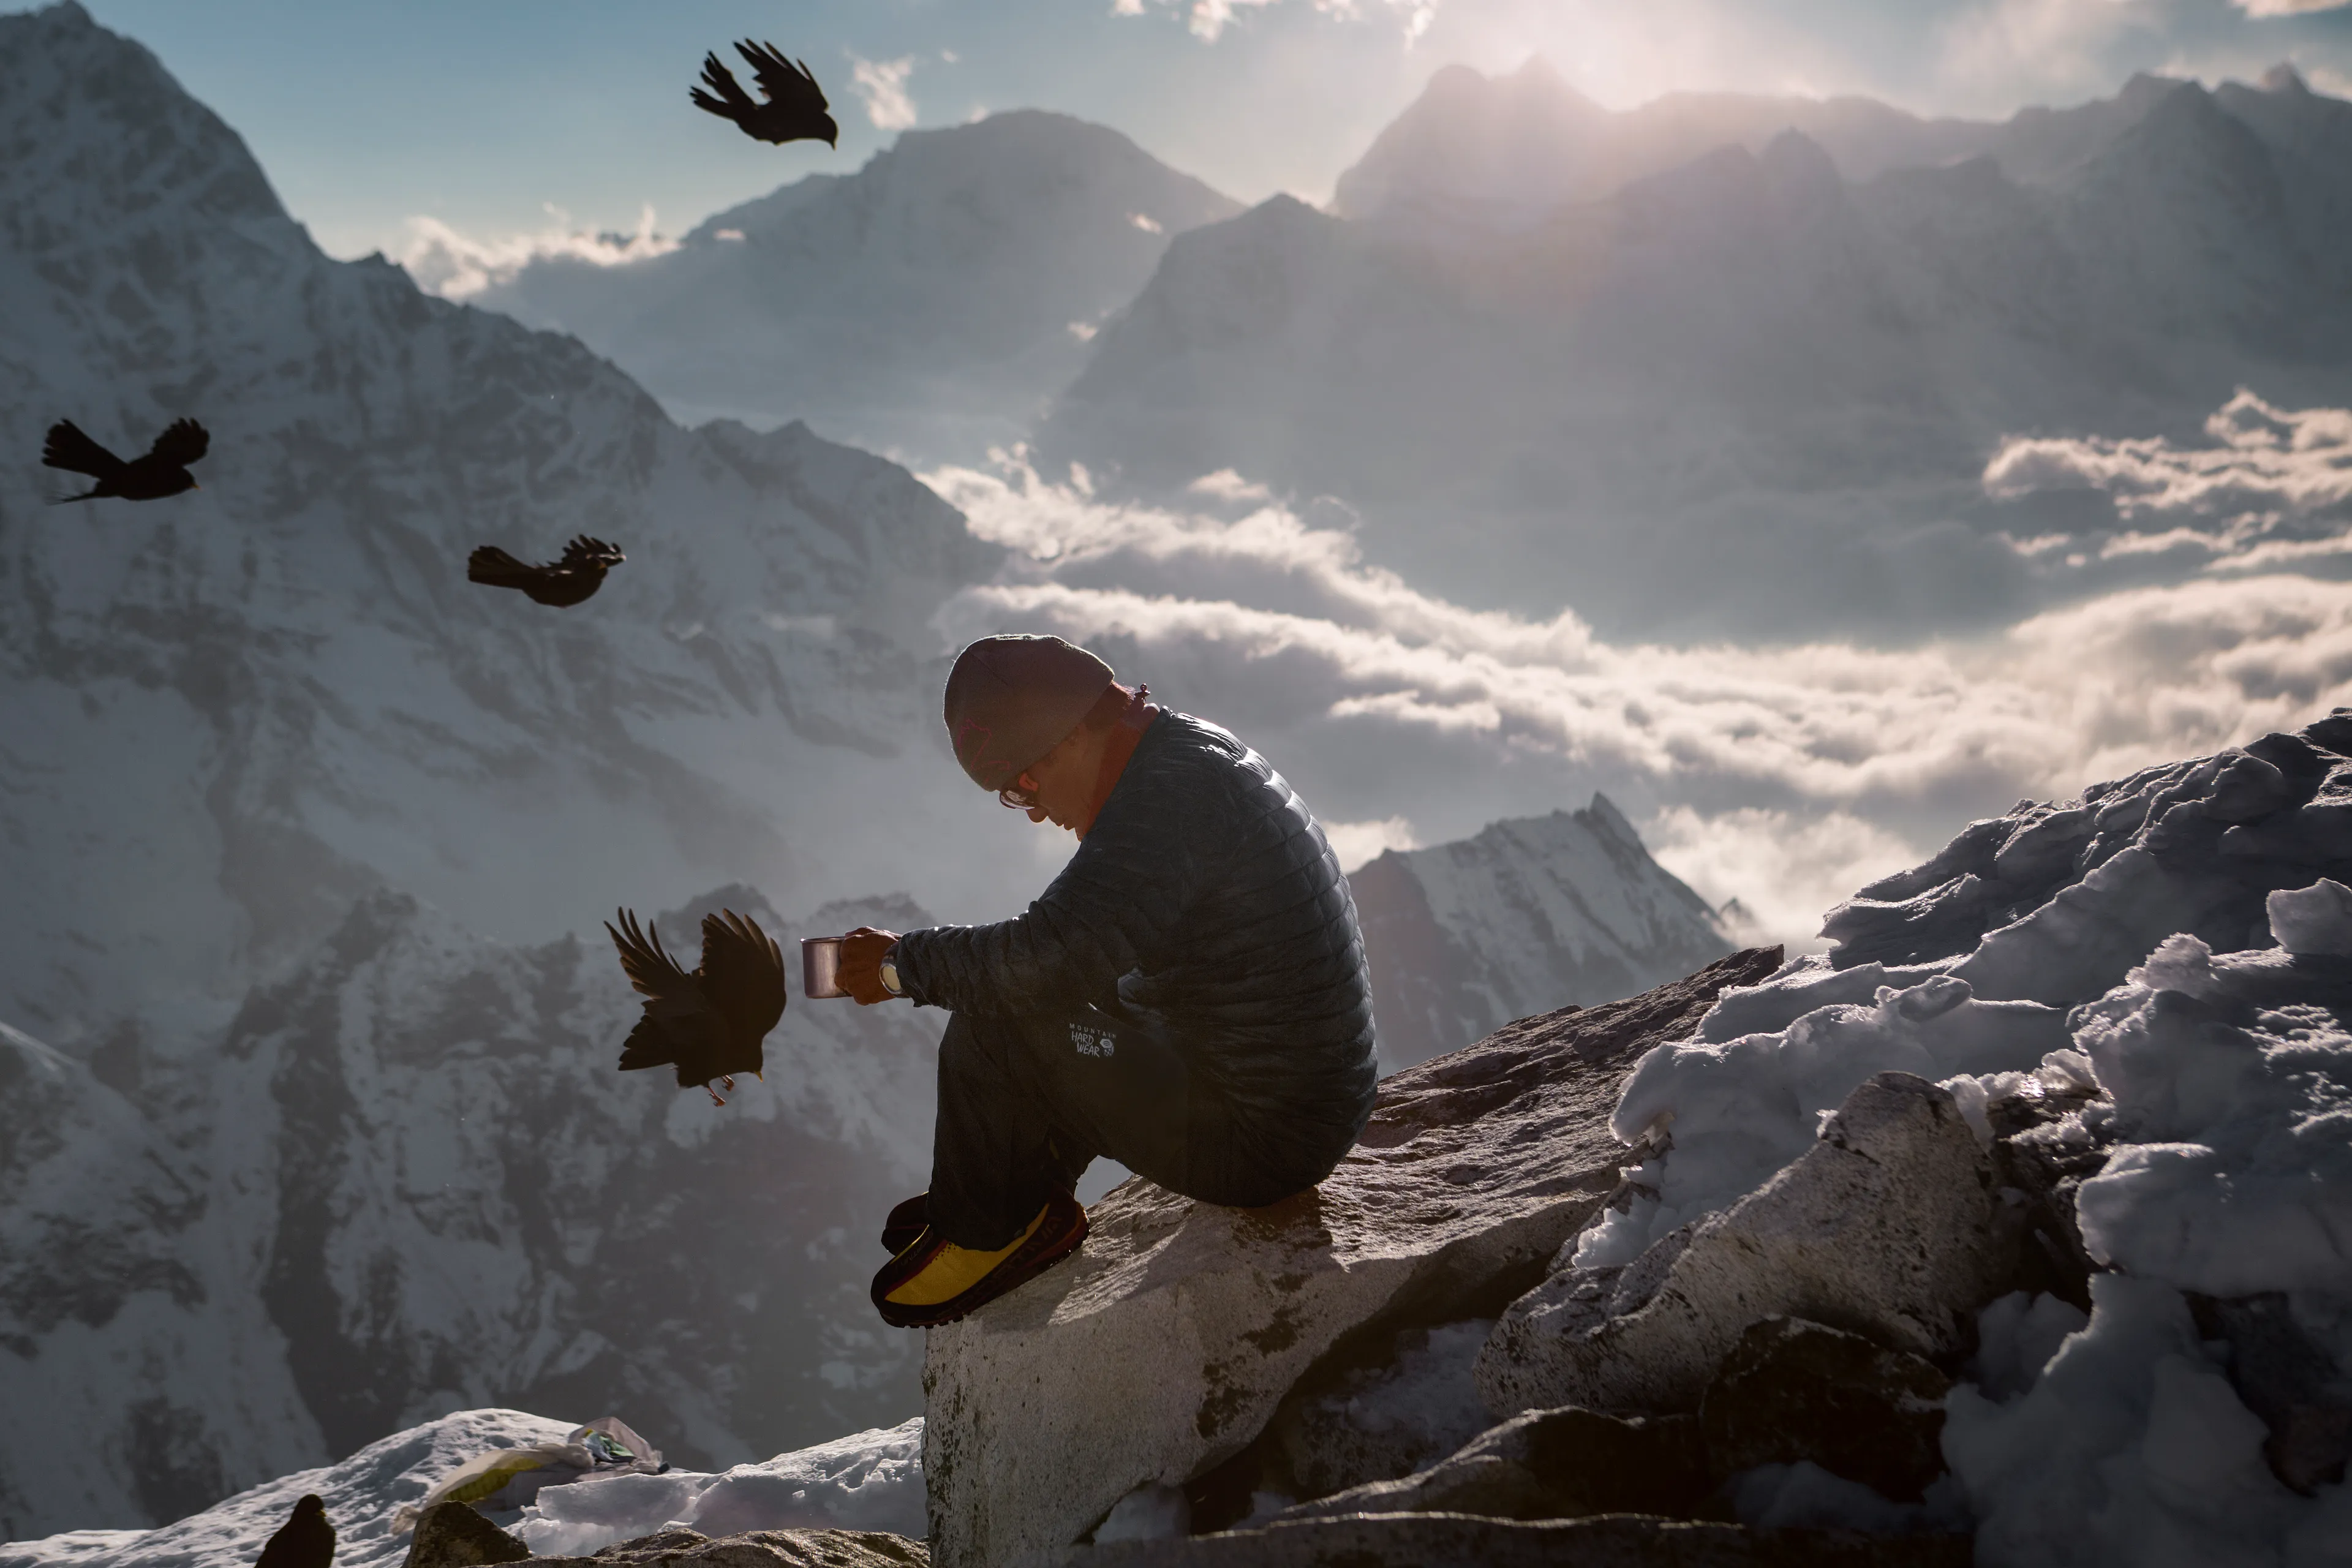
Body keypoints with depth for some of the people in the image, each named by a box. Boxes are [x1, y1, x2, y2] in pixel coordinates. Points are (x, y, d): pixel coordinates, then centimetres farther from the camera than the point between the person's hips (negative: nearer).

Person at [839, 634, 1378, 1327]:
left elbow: (1046, 960, -28)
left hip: (1254, 1140, -10)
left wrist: (903, 962, -12)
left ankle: (988, 1231, 12)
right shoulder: (1201, 749, 9)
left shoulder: (1170, 794, -22)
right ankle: (1017, 1198, 31)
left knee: (995, 1023, -10)